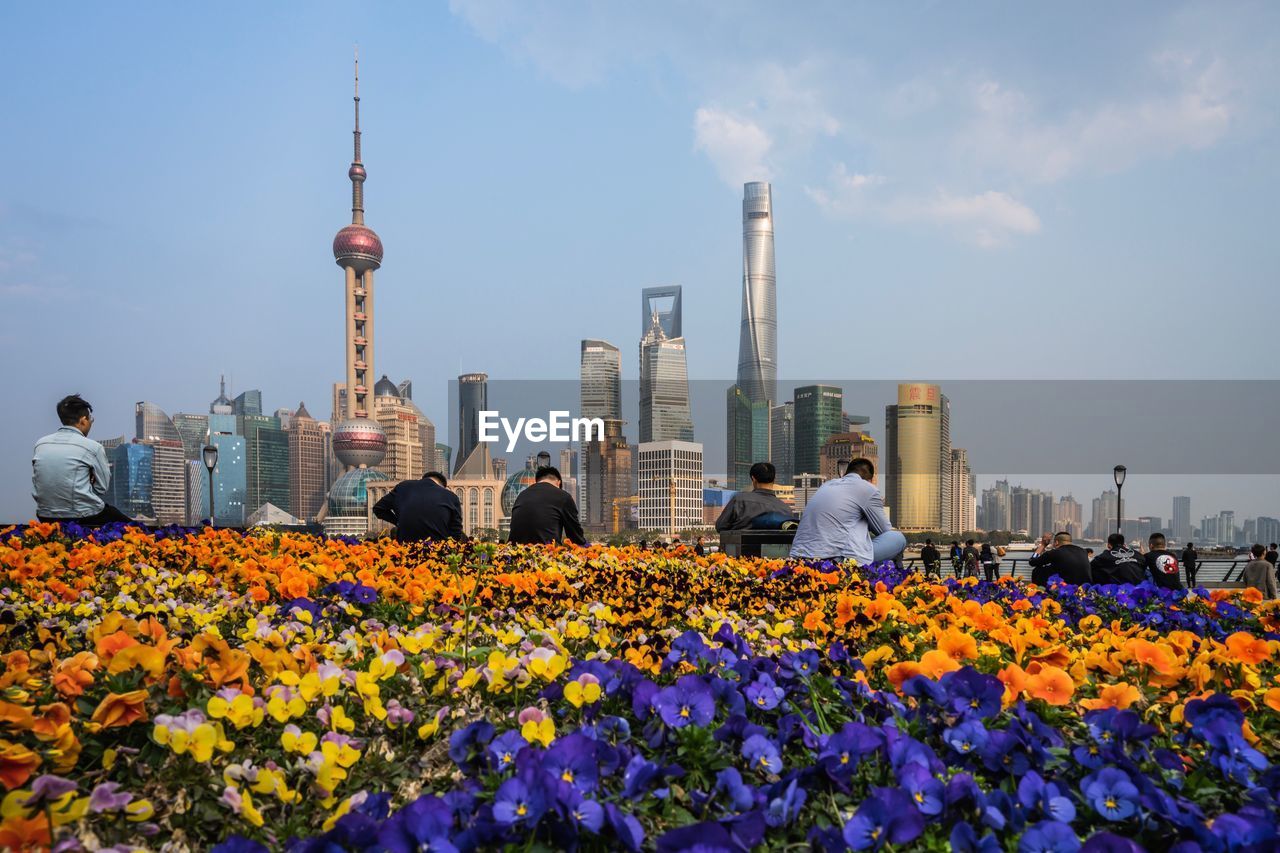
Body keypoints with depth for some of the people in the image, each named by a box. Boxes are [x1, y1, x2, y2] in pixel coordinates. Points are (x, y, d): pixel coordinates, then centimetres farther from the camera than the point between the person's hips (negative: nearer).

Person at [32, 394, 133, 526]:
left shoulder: (40, 444, 6)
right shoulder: (92, 447, -8)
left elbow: (36, 484, 13)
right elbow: (103, 487, -1)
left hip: (46, 518, 6)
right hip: (83, 518, -6)